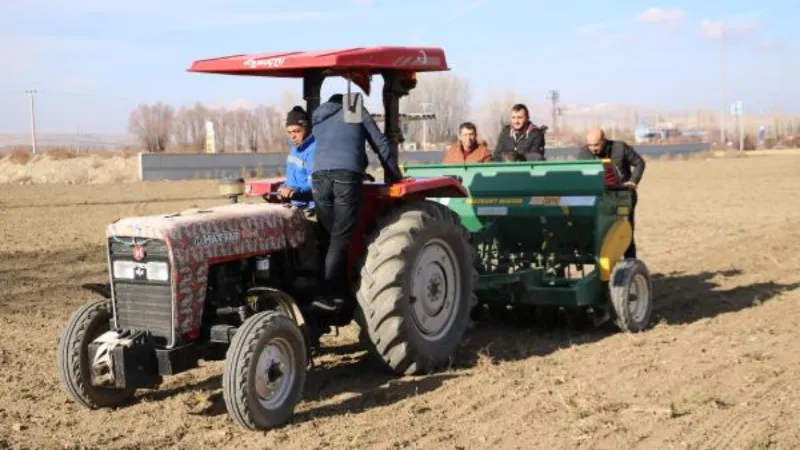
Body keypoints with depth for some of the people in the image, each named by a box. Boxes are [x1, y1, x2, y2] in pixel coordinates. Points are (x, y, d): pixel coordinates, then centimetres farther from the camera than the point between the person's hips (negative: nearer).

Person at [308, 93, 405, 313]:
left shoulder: (317, 119, 33)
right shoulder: (356, 111, 23)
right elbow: (380, 144, 21)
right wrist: (394, 175, 32)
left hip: (319, 176, 4)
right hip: (347, 176, -3)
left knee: (331, 236, 11)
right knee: (341, 238, -5)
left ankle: (340, 290, 8)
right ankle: (326, 294, -13)